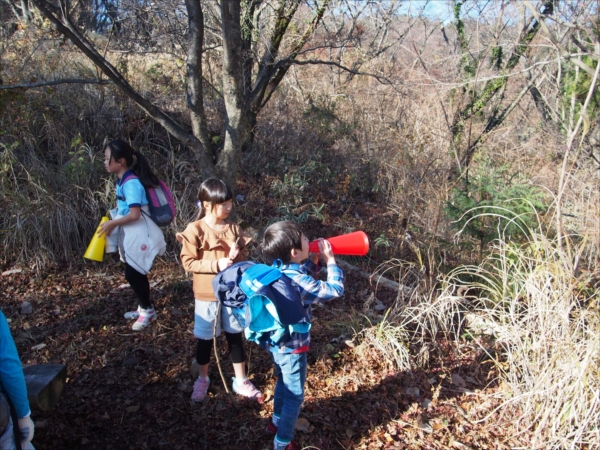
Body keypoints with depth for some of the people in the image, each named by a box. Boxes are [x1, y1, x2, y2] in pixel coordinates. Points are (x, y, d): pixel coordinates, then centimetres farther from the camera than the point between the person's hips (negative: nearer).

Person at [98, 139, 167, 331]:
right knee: (136, 273, 17)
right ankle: (144, 307, 32)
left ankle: (148, 310, 16)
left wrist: (112, 223, -15)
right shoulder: (122, 181, 7)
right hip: (130, 234, 9)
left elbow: (134, 215, -25)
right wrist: (113, 223, 3)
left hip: (139, 235, -9)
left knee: (132, 274, -2)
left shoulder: (131, 183, -21)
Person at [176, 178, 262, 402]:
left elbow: (243, 258, 6)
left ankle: (241, 381, 29)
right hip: (207, 295, -3)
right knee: (205, 339, 14)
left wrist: (236, 258, -17)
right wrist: (216, 264, -23)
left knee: (235, 336, 13)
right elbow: (188, 262, -14)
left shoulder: (234, 229, -2)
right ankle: (202, 379, 36)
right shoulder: (194, 230, -13)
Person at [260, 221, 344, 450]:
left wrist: (314, 261, 0)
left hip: (275, 342, 8)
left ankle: (277, 422, 50)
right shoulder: (297, 282, -30)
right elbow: (335, 289, -23)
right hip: (291, 347, -8)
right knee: (294, 396, 11)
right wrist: (330, 260, -14)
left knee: (283, 384, 30)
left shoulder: (278, 270, -5)